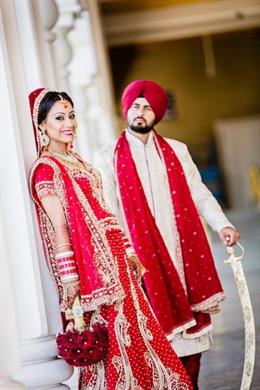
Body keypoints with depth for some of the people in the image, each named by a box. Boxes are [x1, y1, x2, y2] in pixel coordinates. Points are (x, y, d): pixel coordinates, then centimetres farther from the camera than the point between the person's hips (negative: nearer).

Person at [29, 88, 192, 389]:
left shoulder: (76, 160, 15)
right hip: (89, 264, -9)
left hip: (113, 259, 9)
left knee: (134, 327, 13)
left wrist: (128, 251, 18)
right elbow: (59, 227, -18)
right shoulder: (45, 169, -11)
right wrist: (69, 278, -21)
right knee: (112, 341, -1)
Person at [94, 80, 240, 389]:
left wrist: (222, 224, -9)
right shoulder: (108, 159, 3)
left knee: (193, 331, 6)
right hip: (144, 260, -3)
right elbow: (108, 215, -1)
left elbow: (199, 194, 7)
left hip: (185, 256, 3)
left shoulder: (176, 151, 12)